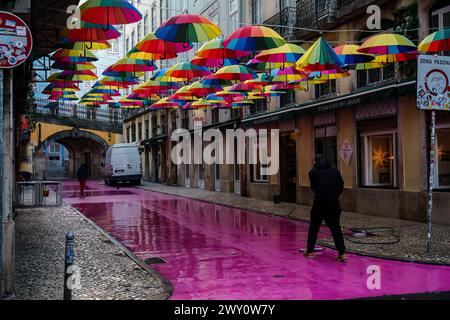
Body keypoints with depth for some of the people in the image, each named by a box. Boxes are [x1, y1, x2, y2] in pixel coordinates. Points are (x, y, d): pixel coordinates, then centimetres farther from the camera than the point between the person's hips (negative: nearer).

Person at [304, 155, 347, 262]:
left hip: (319, 202, -2)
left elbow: (313, 188, 9)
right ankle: (342, 252, -5)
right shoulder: (335, 170, 7)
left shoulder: (313, 172, 2)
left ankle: (310, 251, 20)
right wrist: (334, 196, 14)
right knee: (335, 227, 3)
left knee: (314, 227, 12)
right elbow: (341, 186, 4)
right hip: (334, 203, 2)